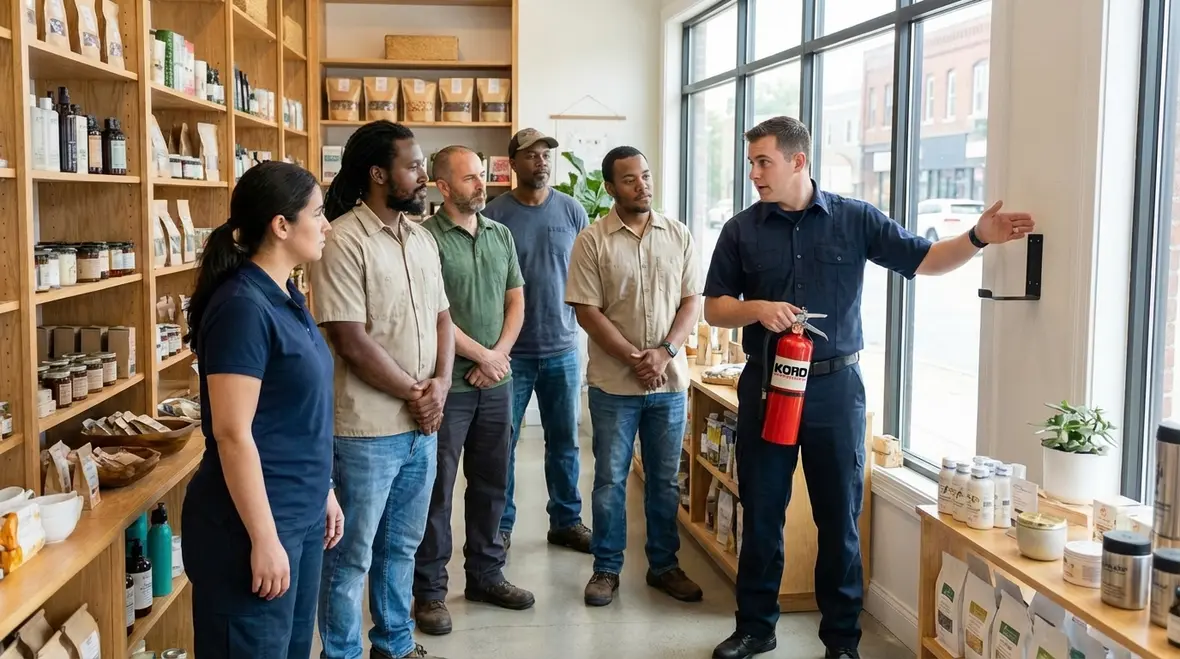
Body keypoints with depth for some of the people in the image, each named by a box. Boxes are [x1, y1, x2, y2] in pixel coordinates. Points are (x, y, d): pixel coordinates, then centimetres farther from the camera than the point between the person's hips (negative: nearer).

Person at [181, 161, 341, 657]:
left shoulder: (285, 297, 8)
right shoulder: (243, 306, -20)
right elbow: (233, 435, -22)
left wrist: (323, 492, 19)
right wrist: (264, 539, -20)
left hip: (301, 515, 9)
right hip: (253, 522, -9)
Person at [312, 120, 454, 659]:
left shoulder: (421, 238, 9)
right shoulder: (344, 241, -15)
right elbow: (351, 340, -19)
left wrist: (440, 383, -4)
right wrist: (414, 395, -11)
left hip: (423, 425, 7)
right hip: (368, 429, -7)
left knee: (401, 546, 20)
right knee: (351, 556, 7)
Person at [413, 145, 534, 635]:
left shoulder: (501, 235, 10)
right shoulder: (426, 238, -10)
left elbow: (516, 301, 11)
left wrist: (499, 355, -4)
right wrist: (484, 355, -10)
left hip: (496, 382, 6)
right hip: (447, 384, -6)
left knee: (491, 483, 14)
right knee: (437, 488, 2)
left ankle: (485, 575, 28)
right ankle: (430, 590, 13)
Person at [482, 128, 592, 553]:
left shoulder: (572, 211, 2)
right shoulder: (493, 215, -6)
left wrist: (585, 317, 1)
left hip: (563, 348, 3)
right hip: (510, 351, -2)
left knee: (564, 441, 13)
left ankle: (566, 521, 27)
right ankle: (500, 526, 21)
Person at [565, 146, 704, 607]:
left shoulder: (678, 236, 5)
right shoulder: (592, 240, -5)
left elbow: (692, 301, 2)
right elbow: (587, 311, -9)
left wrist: (664, 352, -12)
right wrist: (634, 358, -15)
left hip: (670, 381, 3)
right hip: (614, 382, -2)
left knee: (665, 480, 12)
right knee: (610, 480, 6)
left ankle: (664, 565, 25)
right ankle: (606, 568, 19)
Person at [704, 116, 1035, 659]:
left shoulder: (855, 220, -1)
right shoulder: (741, 230, 1)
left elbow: (923, 260, 1)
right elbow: (714, 309, 3)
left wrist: (977, 238, -16)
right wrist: (758, 308, -17)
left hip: (834, 388, -1)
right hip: (764, 385, 1)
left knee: (839, 517, 8)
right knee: (760, 512, 9)